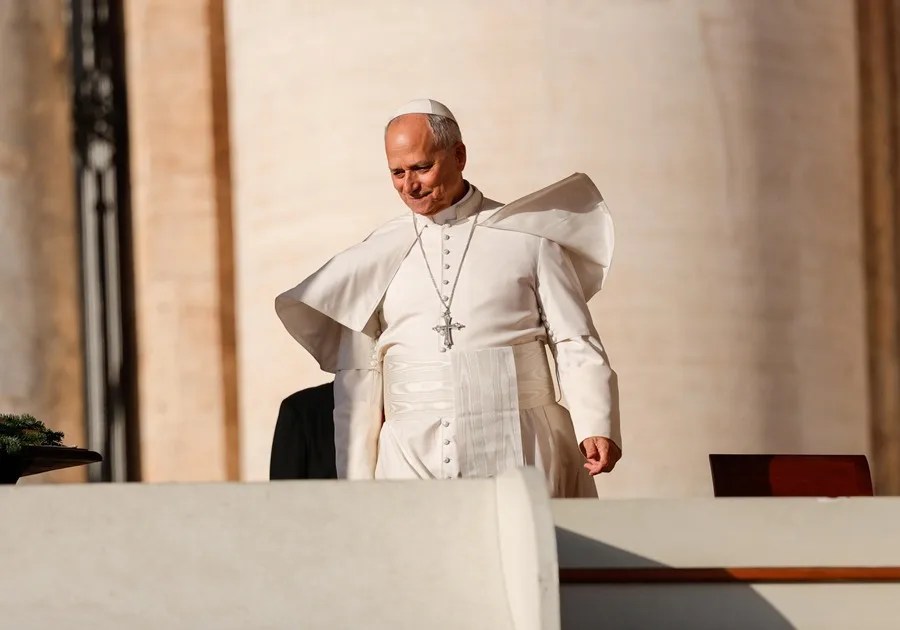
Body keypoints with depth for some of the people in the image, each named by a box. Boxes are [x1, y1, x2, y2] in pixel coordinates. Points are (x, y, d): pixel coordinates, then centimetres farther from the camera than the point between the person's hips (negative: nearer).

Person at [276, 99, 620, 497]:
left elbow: (575, 343, 4)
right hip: (411, 460, 2)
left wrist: (596, 427, -11)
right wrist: (356, 486, 9)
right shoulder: (376, 256, 13)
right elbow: (356, 376, 14)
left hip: (513, 452, -1)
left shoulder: (527, 238, 7)